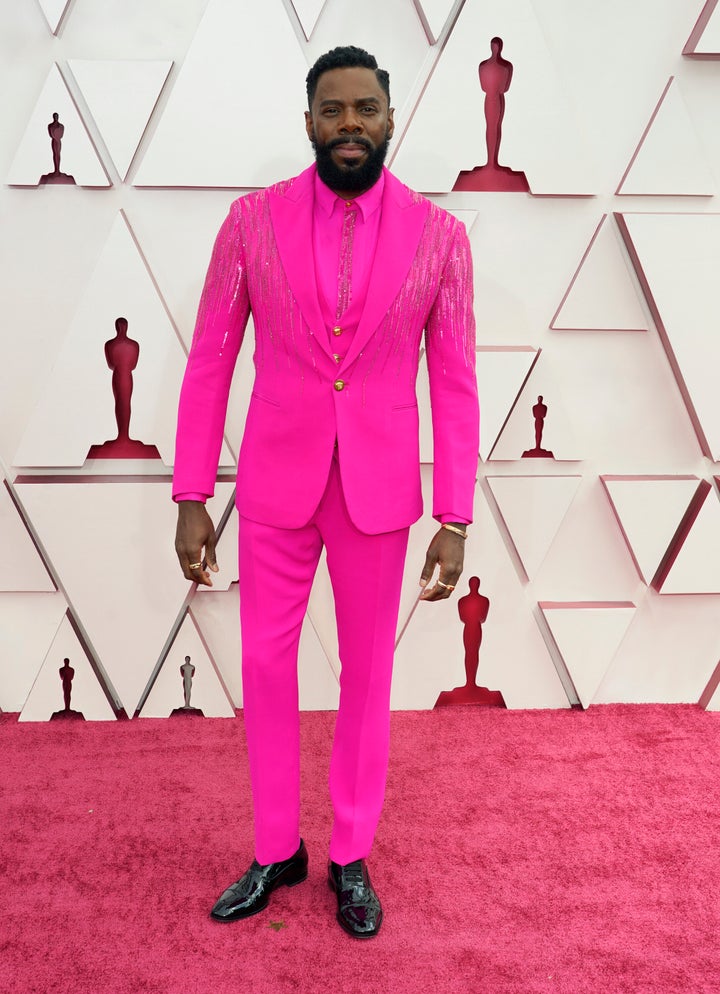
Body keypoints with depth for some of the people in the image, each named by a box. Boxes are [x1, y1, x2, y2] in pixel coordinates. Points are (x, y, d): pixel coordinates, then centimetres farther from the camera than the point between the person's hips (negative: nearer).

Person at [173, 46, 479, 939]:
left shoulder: (438, 235, -4)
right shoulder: (253, 220, -3)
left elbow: (454, 385, -3)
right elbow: (209, 363, -1)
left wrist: (455, 519, -7)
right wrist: (190, 499, -4)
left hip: (378, 490, 0)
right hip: (275, 483, 1)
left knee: (367, 675, 10)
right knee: (266, 667, 9)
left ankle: (351, 857, 30)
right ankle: (277, 850, 30)